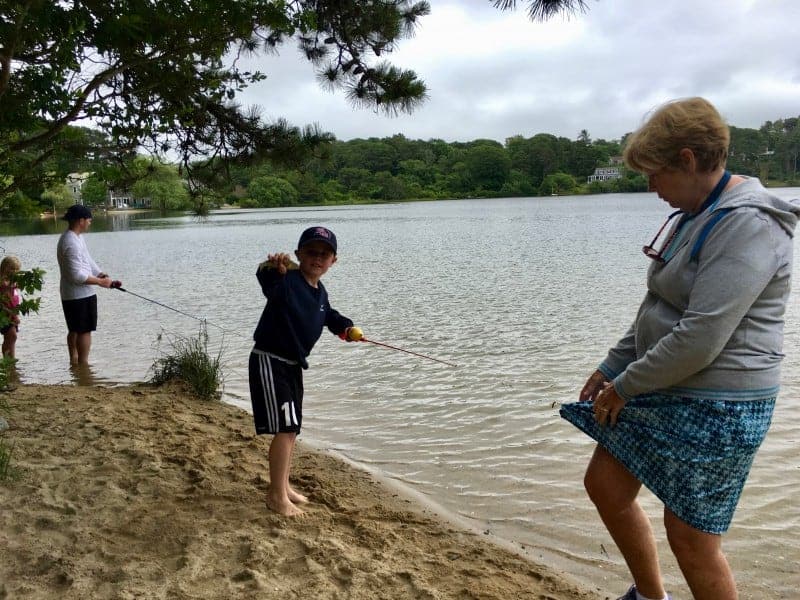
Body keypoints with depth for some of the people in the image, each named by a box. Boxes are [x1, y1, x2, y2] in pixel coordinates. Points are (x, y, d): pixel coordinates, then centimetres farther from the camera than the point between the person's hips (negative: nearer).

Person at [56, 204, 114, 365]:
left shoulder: (76, 237, 11)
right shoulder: (72, 243, -22)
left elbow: (87, 261, 16)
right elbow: (77, 276, -25)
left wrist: (100, 274, 2)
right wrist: (99, 282, -17)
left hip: (69, 295, 11)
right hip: (81, 295, -11)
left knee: (74, 330, 19)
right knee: (85, 330, -3)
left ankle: (74, 361, 30)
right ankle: (83, 364, 3)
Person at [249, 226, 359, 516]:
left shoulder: (320, 293, 5)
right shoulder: (286, 280, -20)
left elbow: (328, 315, 28)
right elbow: (267, 280, -46)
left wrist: (345, 326, 13)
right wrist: (273, 268, -67)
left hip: (293, 365, 9)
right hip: (269, 362, -9)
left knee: (291, 429, 18)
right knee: (284, 428, -13)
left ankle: (283, 486, 35)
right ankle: (276, 495, 1)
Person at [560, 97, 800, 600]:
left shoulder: (749, 226, -21)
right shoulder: (696, 215, 10)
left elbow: (700, 339, -27)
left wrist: (624, 386, -15)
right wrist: (612, 368, 13)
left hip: (715, 406, -10)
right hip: (661, 391, 10)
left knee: (690, 538, 1)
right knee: (605, 486, 15)